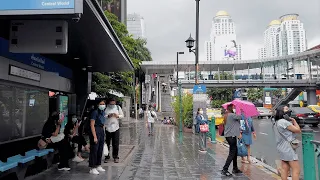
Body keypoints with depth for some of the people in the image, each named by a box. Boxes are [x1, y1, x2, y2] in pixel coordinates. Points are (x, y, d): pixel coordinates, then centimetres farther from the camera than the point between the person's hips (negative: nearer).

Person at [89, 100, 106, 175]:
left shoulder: (103, 112, 11)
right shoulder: (95, 112, -13)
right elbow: (92, 125, -17)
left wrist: (103, 134, 11)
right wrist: (95, 136, -21)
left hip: (101, 131, 9)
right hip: (95, 131, -8)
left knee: (100, 150, 15)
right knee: (94, 150, -3)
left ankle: (98, 166, 27)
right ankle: (92, 168, 5)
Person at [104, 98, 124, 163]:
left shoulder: (118, 107, 6)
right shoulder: (105, 108, -1)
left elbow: (122, 116, 10)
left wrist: (117, 116, -10)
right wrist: (108, 116, -19)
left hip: (116, 128, 1)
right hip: (107, 128, -1)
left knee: (116, 144, 2)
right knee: (107, 143, 6)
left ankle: (115, 157, 15)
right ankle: (107, 157, 19)